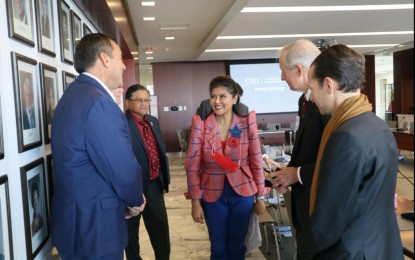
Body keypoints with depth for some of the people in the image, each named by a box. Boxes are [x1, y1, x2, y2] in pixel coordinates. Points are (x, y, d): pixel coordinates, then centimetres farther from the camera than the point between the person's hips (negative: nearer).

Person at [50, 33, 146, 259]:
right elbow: (124, 169, -24)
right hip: (94, 226, -9)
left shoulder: (74, 94, 9)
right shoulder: (98, 102, -24)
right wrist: (136, 200, -3)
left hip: (77, 220, 10)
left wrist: (125, 200, 9)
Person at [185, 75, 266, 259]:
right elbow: (192, 164, -7)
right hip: (212, 195, 0)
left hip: (242, 193, 0)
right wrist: (195, 201, -6)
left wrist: (260, 196, 1)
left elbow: (256, 160, -2)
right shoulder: (200, 124, -10)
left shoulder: (247, 122, -7)